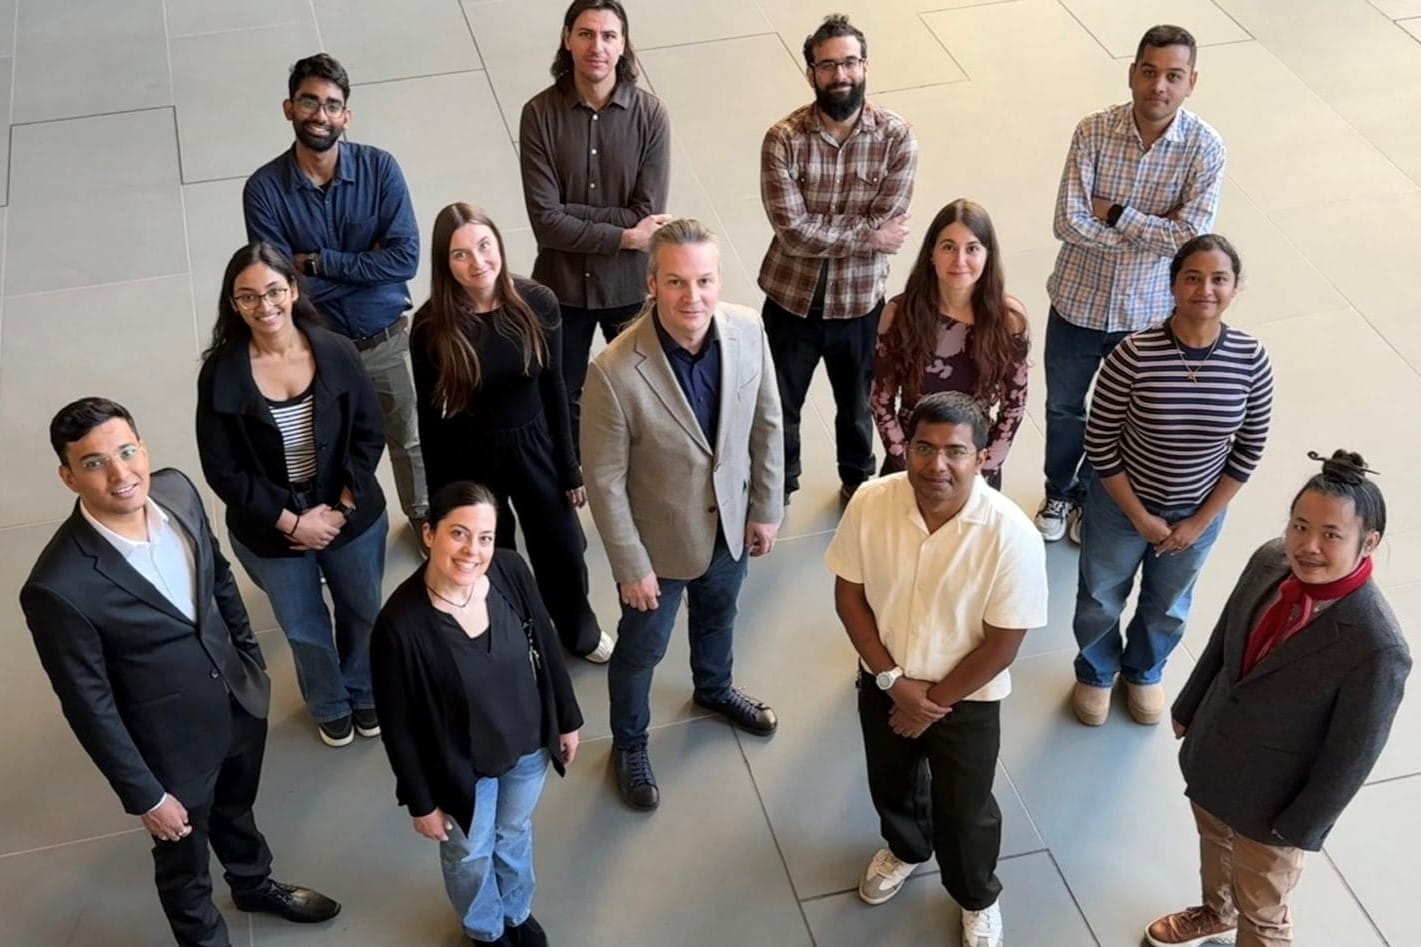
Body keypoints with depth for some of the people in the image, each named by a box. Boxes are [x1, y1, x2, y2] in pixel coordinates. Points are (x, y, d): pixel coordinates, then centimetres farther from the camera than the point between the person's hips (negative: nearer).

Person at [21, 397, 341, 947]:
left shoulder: (177, 491, -16)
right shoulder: (59, 588, -34)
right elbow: (90, 707, -22)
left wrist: (251, 657, 13)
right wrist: (145, 797, -14)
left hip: (240, 700, 6)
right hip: (171, 742, -6)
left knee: (236, 809, 34)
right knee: (184, 863, 23)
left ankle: (255, 885, 64)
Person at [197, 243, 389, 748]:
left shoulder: (337, 353, -15)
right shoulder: (221, 374, -19)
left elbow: (369, 436, -7)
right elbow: (222, 471, -14)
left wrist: (340, 508, -14)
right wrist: (292, 521, -18)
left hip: (352, 517, 1)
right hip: (271, 532, -1)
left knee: (364, 614, 23)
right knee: (305, 630, 21)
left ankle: (364, 693, 54)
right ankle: (330, 707, 52)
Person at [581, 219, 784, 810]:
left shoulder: (748, 331, -20)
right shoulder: (615, 372, -34)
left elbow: (767, 424, -4)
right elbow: (604, 479, -22)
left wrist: (767, 507, 3)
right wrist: (631, 567, -15)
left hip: (730, 523, 5)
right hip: (659, 537, -4)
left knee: (718, 615, 32)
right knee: (641, 648, 20)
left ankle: (714, 689, 64)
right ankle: (629, 744, 48)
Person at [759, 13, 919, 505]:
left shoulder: (897, 137, -14)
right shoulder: (783, 138, -17)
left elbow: (885, 227, -18)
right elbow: (791, 231, -23)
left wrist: (820, 231, -20)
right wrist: (866, 233, -20)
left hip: (859, 302, 1)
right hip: (791, 298, 0)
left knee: (856, 405, 23)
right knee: (778, 406, 18)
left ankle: (858, 481, 51)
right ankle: (776, 487, 45)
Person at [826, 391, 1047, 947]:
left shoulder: (1011, 536, -30)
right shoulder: (871, 502, -21)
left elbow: (1002, 645, -21)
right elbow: (849, 596, -9)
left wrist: (934, 699, -13)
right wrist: (892, 681, -15)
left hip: (967, 700, -3)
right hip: (883, 684, 3)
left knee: (964, 812, 17)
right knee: (891, 785, 28)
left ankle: (978, 899, 48)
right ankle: (905, 849, 61)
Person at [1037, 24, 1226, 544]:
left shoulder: (1206, 148, -17)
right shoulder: (1094, 131, -17)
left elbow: (1191, 238, -25)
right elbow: (1069, 223, -23)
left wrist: (1115, 213, -23)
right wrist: (1152, 234, -23)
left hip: (1148, 311, 0)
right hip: (1079, 300, 1)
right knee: (1063, 406, 21)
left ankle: (1093, 496, 47)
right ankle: (1059, 492, 48)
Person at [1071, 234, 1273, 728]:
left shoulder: (1251, 359, -19)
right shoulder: (1135, 354, -28)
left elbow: (1249, 449, -7)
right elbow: (1100, 445, -18)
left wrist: (1200, 521, -7)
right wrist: (1141, 518, -13)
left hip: (1198, 512, 3)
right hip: (1121, 505, -2)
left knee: (1168, 607, 27)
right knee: (1101, 600, 22)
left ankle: (1143, 672, 59)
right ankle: (1095, 674, 54)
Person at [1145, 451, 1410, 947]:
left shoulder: (1377, 649, -35)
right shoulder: (1270, 561, -18)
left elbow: (1351, 756, -22)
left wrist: (1300, 829, -12)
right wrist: (1187, 708, 13)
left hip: (1271, 798, -6)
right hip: (1212, 755, 6)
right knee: (1214, 842, 35)